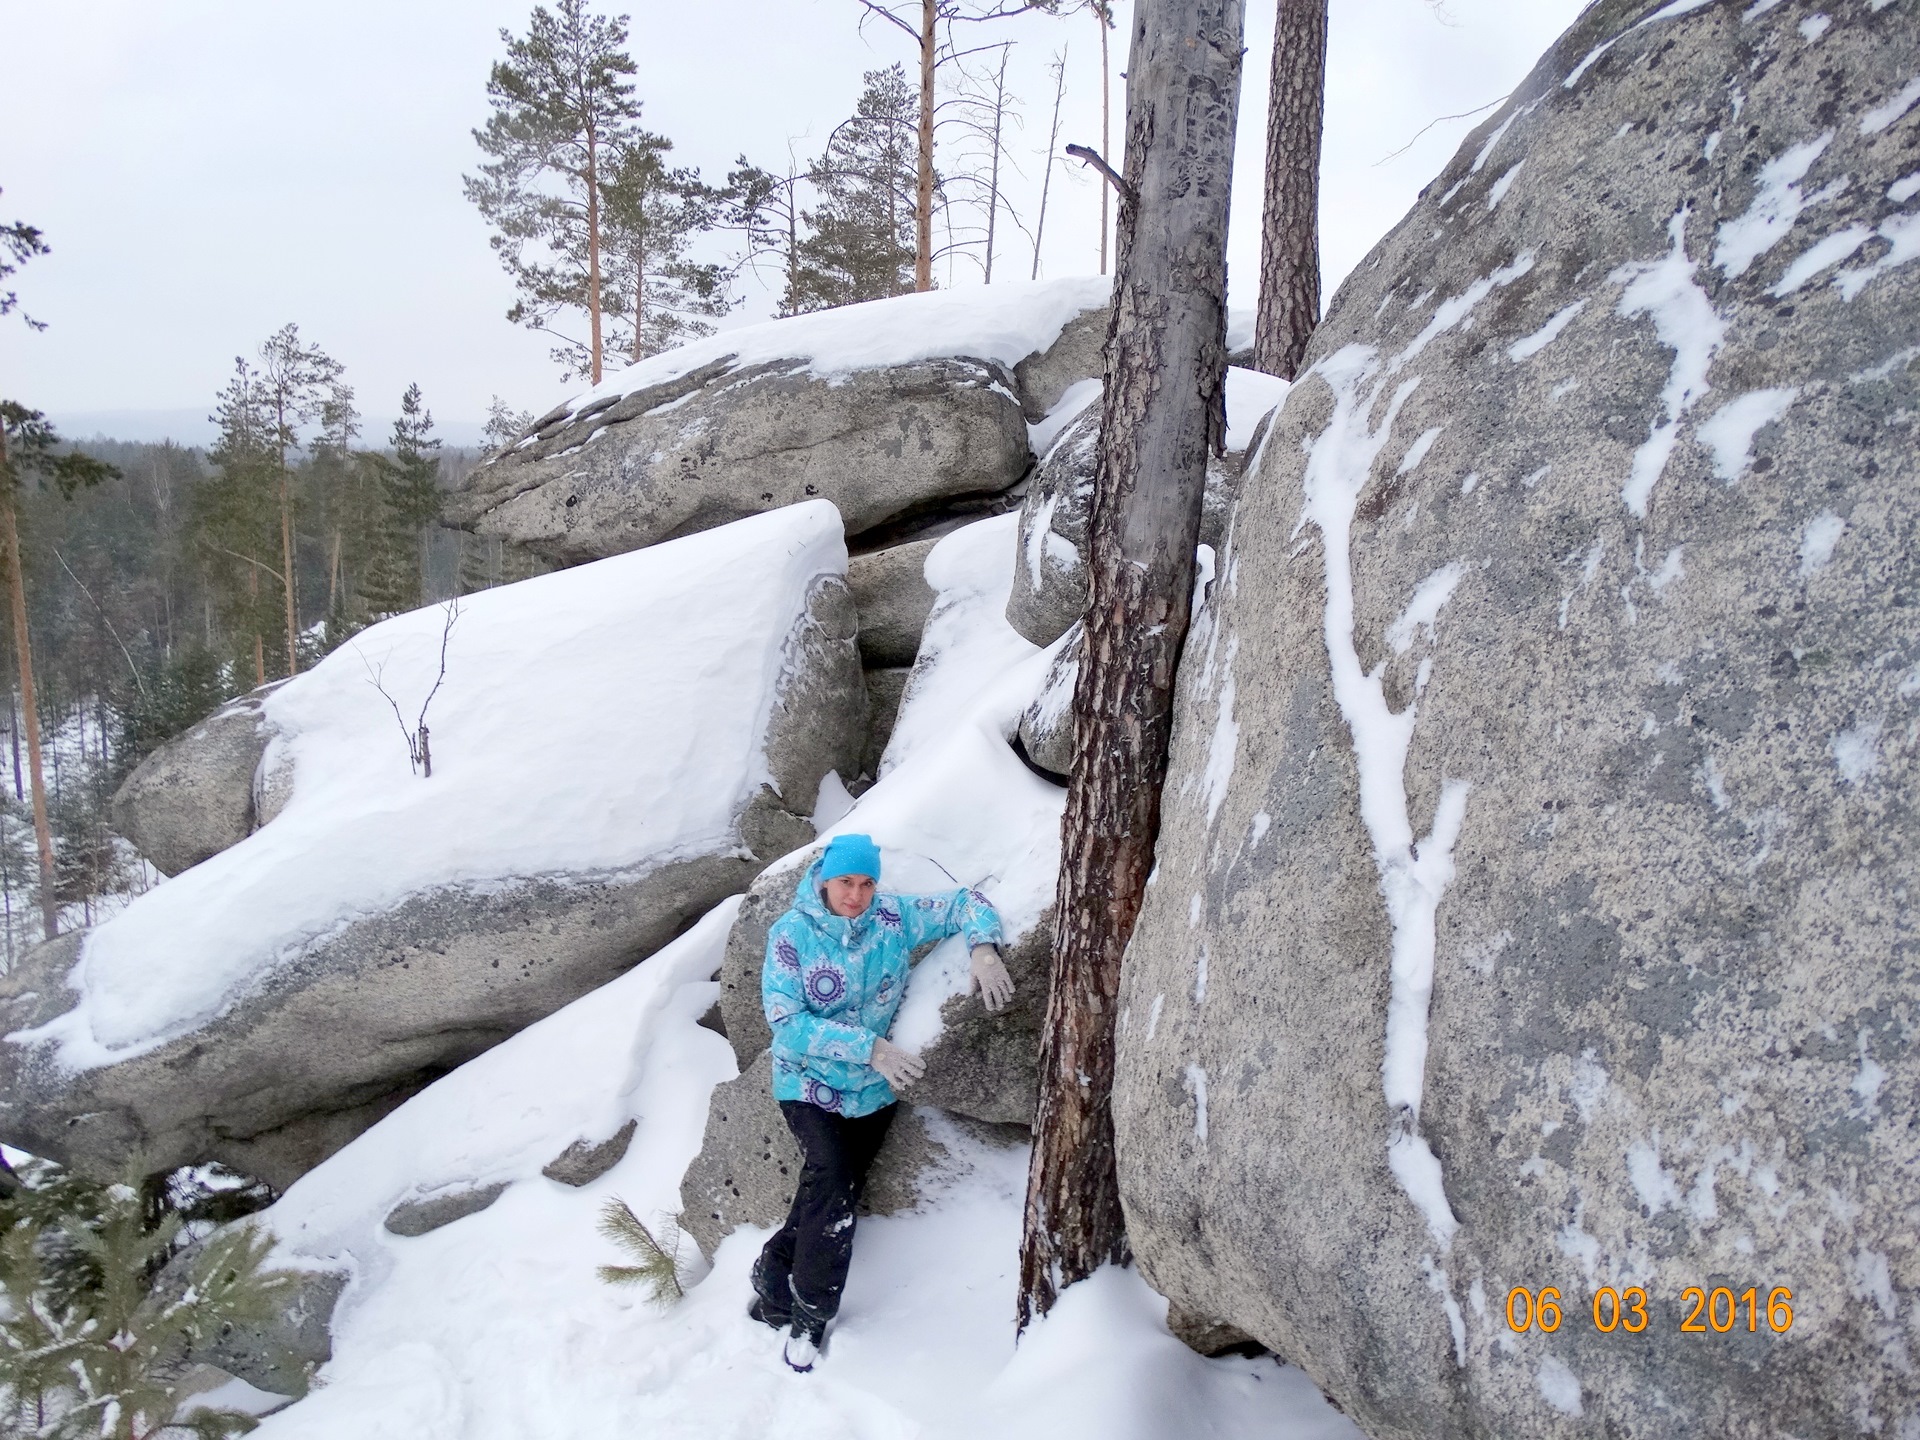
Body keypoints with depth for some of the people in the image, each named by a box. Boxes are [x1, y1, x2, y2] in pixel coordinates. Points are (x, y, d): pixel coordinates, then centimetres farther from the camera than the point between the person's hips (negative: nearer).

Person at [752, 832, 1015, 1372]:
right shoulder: (791, 933, -16)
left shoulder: (895, 918, -9)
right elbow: (787, 1023, -21)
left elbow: (964, 902, -1)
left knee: (836, 1196, 7)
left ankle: (773, 1287, 27)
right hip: (808, 1083, -3)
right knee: (832, 1182, -21)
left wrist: (983, 947, -23)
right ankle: (811, 1310, -3)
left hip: (873, 1090, 4)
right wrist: (869, 1046, -29)